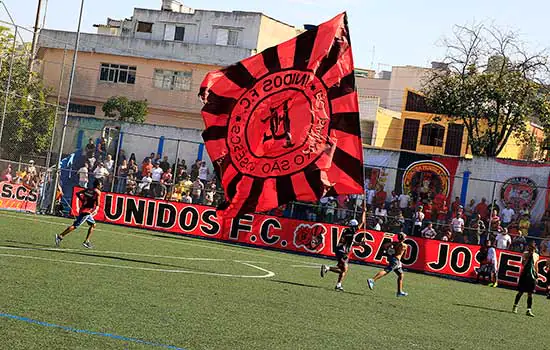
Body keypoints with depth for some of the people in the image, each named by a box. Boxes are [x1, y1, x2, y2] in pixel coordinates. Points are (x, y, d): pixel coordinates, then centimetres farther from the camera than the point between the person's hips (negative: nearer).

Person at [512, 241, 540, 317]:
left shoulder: (536, 256, 9)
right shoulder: (526, 254, -4)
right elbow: (523, 264, -15)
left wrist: (537, 275, 15)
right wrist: (529, 256, -22)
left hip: (532, 276, 3)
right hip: (524, 274, -3)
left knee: (530, 293, 0)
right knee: (520, 292, 4)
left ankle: (529, 310, 0)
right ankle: (515, 306, 20)